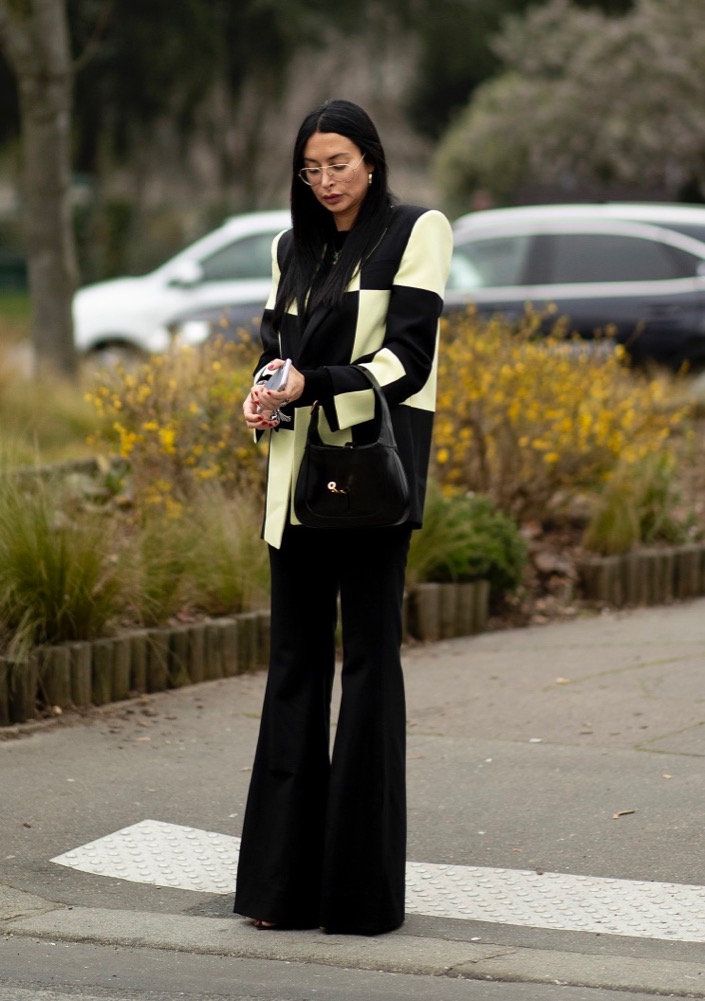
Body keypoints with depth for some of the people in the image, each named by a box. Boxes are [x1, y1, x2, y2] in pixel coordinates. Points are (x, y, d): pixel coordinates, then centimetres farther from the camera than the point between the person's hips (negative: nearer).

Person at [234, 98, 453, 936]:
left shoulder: (416, 232, -1)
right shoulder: (292, 248, 17)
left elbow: (408, 354, -8)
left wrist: (315, 384, -20)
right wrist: (263, 396, -4)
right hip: (299, 471, 6)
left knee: (368, 656, -5)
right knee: (294, 660, 5)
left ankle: (364, 888, -1)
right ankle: (285, 881, 9)